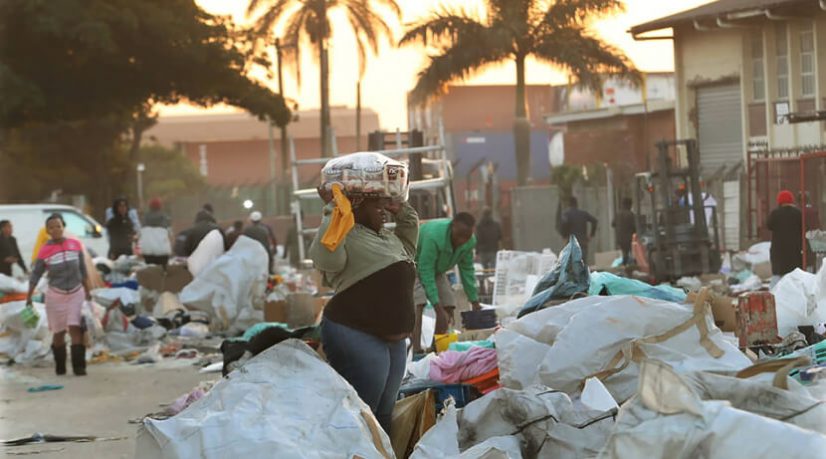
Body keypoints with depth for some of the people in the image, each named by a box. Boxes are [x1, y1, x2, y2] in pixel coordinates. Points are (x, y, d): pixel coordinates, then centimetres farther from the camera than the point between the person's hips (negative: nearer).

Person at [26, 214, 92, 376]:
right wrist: (28, 297, -3)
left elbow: (83, 270, 9)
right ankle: (60, 367, 20)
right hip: (55, 295, -1)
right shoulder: (45, 250, -6)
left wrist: (87, 292, 13)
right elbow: (35, 275, -1)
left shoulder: (75, 245, 0)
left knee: (75, 329, -9)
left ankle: (79, 367, -12)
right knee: (58, 333, 5)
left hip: (76, 293, 1)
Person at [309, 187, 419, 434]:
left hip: (393, 338, 10)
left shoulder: (388, 237, 18)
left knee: (384, 415, 17)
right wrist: (333, 212, -25)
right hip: (358, 337, -10)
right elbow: (324, 257, -30)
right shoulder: (345, 235, -11)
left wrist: (402, 211, 22)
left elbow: (408, 245, 38)